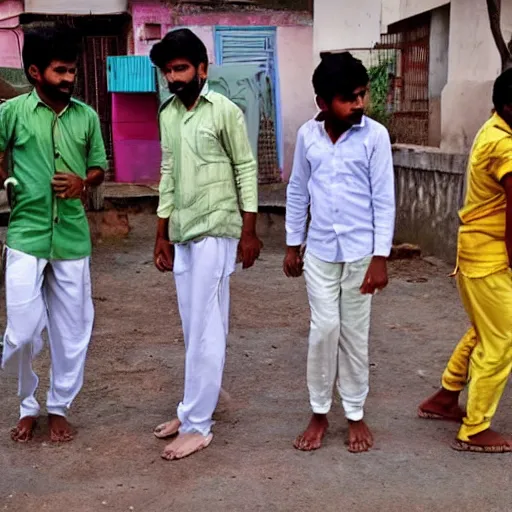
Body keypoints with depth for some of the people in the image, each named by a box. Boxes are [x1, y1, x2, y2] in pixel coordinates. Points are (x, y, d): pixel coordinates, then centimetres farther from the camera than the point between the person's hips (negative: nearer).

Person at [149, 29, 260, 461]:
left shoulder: (225, 111, -8)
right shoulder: (167, 115, 11)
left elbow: (246, 170, -6)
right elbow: (168, 176, 15)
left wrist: (250, 231, -9)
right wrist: (162, 235, 14)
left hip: (215, 232, -7)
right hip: (182, 234, 7)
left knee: (205, 329, -5)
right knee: (194, 328, 14)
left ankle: (197, 426, 0)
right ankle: (197, 407, 25)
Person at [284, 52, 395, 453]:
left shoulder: (375, 135, -8)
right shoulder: (307, 135, 0)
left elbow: (384, 199, -8)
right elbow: (297, 193, 9)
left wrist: (380, 258, -10)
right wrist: (293, 245, 11)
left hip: (360, 252, -2)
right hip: (320, 252, 2)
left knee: (355, 333, 7)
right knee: (324, 328, 0)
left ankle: (356, 414, 21)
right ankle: (320, 412, 16)